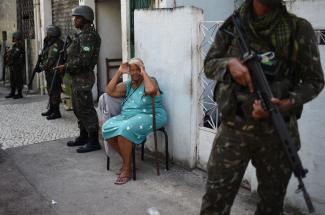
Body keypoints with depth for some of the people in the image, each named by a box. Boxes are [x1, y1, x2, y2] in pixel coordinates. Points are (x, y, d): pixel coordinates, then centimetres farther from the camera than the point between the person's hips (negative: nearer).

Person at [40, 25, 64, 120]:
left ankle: (56, 112, 0)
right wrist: (42, 64, 3)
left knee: (54, 92, -6)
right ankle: (51, 109, 29)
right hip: (49, 72, 11)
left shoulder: (55, 45, -19)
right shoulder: (49, 44, 14)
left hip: (54, 72, -11)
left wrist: (43, 66, -9)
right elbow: (44, 57, 18)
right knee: (50, 91, 18)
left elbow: (50, 60, -23)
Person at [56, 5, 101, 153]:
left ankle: (93, 142, 0)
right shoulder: (83, 35, 16)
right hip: (78, 78, 11)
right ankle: (83, 137, 27)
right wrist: (66, 66, 8)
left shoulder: (88, 36, -16)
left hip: (83, 78, -11)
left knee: (86, 109, -6)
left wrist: (66, 67, -14)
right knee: (78, 108, 16)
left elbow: (83, 60, -24)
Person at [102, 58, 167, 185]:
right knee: (107, 127, -16)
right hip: (127, 116, 7)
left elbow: (151, 90, -28)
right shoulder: (128, 85, 17)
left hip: (149, 116, -7)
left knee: (124, 129, -32)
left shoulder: (150, 82, -3)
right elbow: (110, 91, 8)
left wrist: (144, 73, -13)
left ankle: (127, 168, -19)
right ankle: (126, 159, 2)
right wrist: (119, 72, 6)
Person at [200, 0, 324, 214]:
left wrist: (288, 103, -20)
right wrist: (229, 63, -14)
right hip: (234, 128, 0)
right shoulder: (231, 26, 1)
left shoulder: (300, 29, -4)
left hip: (277, 131, 0)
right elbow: (209, 64, 9)